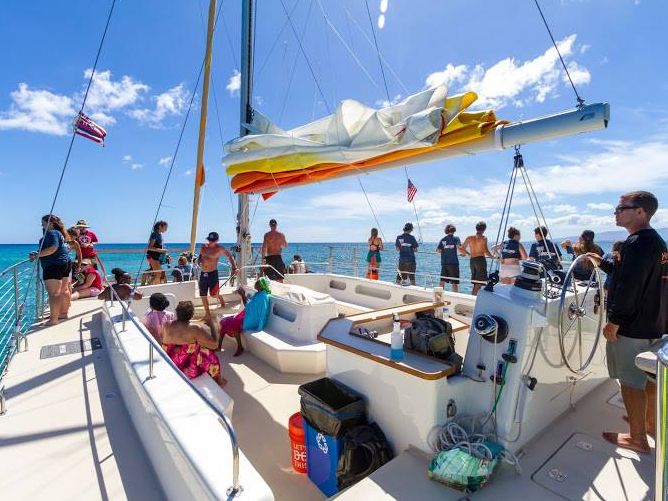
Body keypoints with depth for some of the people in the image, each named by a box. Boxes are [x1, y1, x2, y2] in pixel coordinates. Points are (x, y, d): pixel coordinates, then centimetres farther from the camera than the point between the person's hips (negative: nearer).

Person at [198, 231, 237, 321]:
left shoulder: (219, 249, -8)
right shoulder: (203, 246, 6)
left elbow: (230, 256, -6)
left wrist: (234, 268, -17)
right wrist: (199, 261, -3)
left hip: (213, 273, -5)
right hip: (203, 273, 5)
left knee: (214, 294, -8)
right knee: (203, 295, 8)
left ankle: (221, 300, 28)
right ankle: (207, 314, 22)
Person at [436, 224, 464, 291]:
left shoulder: (443, 239, 10)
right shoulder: (456, 238, -1)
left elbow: (438, 250, 6)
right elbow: (459, 247, -16)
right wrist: (463, 253, 2)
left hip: (444, 263, 4)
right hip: (453, 263, -4)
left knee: (442, 281, 12)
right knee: (454, 282, 1)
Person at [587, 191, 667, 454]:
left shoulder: (637, 242, -20)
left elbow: (628, 287, -26)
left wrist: (614, 321, -21)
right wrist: (602, 263, 20)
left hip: (633, 326, -10)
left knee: (631, 382, 2)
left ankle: (638, 438, 13)